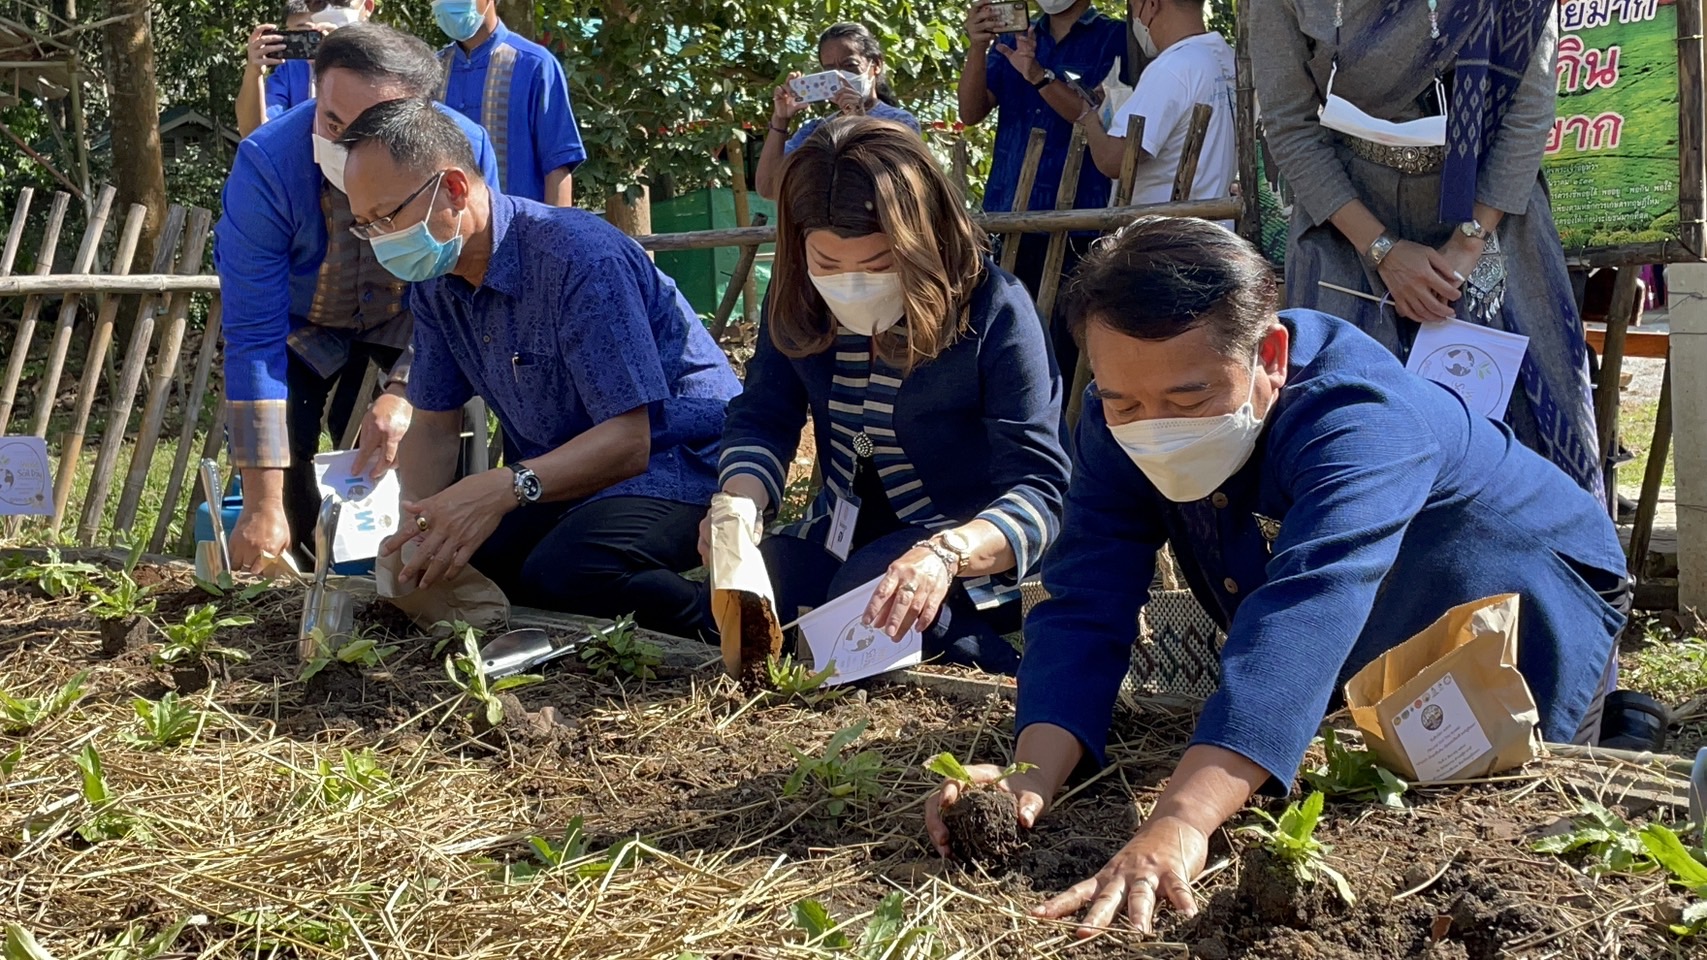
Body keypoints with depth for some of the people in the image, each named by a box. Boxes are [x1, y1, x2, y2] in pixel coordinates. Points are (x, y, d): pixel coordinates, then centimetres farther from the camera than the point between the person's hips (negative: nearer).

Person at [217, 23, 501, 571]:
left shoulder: (463, 150, -34)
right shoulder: (266, 163, -36)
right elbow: (254, 334, -35)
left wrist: (404, 392, -42)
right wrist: (262, 502, -38)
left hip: (406, 313, 1)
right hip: (302, 321, 0)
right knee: (281, 450, -15)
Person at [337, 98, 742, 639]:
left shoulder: (581, 258, -24)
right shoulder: (433, 284, 2)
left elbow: (628, 441, -29)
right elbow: (433, 427, 6)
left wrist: (505, 488, -45)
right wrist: (417, 532, -16)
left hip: (677, 459, -8)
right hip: (557, 477, 8)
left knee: (559, 573, -34)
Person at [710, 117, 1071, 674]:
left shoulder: (993, 312, -22)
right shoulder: (798, 301, -7)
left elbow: (1038, 490, -26)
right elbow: (762, 420, -2)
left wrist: (945, 553, -47)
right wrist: (740, 503, -27)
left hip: (970, 549, -5)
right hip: (841, 538, 5)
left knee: (869, 590, -35)